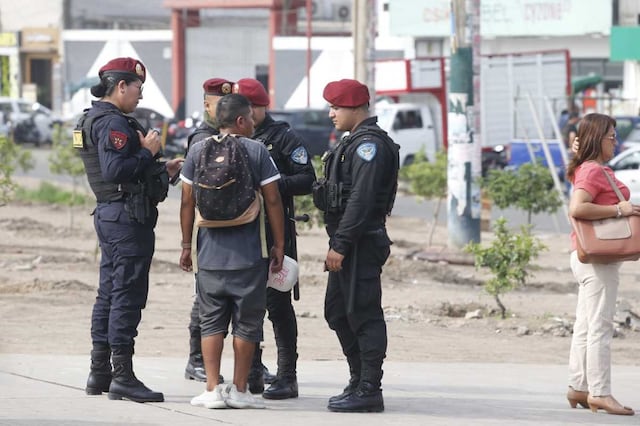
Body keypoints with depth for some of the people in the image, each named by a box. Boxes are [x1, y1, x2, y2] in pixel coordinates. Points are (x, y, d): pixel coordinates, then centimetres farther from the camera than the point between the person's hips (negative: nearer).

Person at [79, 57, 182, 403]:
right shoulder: (113, 123, -15)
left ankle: (99, 373, 19)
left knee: (109, 292, 14)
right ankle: (122, 375, -8)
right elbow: (115, 170, -27)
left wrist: (162, 170, 17)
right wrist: (147, 152, -15)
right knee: (128, 294, -8)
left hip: (109, 215, 11)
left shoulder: (96, 119, 17)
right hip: (128, 217, -11)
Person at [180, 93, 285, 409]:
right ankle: (239, 390, 6)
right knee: (246, 323, 6)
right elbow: (273, 201, -4)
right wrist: (279, 245, 4)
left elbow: (187, 201, 4)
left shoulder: (198, 150, 3)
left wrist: (186, 244, 12)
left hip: (210, 253, 2)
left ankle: (212, 390, 2)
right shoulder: (256, 151, -4)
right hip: (249, 253, -2)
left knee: (212, 322, 8)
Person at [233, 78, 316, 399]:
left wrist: (273, 184, -17)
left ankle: (287, 377, -1)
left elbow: (307, 180, -6)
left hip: (276, 233, -5)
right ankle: (252, 373, 16)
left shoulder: (283, 138, -1)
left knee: (278, 304, -5)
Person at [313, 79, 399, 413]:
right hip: (347, 243, 11)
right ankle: (359, 382, 23)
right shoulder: (357, 141, 18)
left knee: (363, 315, -8)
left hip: (361, 243, -11)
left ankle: (369, 391, -5)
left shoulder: (370, 144, -15)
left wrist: (341, 244, -22)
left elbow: (361, 198, -22)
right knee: (338, 311, 16)